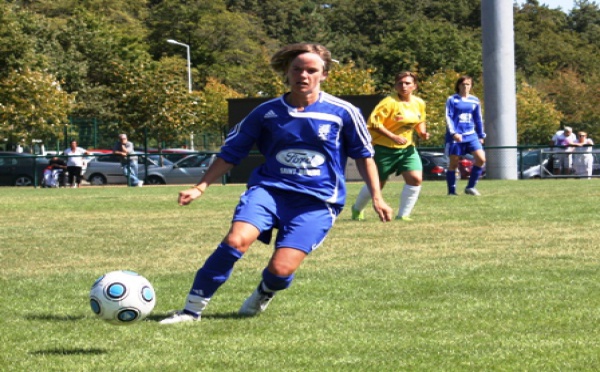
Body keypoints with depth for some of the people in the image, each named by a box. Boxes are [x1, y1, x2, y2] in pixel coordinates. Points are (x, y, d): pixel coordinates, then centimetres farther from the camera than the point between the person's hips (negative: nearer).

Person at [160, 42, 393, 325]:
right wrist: (200, 188, 1)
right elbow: (230, 154, 9)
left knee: (280, 269, -17)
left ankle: (264, 294, 23)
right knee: (236, 240, -27)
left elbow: (363, 156, 11)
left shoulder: (342, 113, -1)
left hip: (317, 202, -1)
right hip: (269, 189, 1)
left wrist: (377, 197, 7)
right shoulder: (267, 112, 3)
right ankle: (192, 310, -18)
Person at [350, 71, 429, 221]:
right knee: (377, 183, 6)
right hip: (384, 148, -5)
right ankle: (357, 209, 33)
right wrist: (393, 137, -27)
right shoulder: (390, 102, -18)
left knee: (416, 179, -13)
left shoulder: (419, 103, 3)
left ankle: (403, 215, -1)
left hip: (407, 148, 5)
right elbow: (373, 122, -23)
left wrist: (422, 132, -1)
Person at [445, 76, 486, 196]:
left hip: (471, 135, 4)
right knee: (453, 163, 0)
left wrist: (481, 136, 15)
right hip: (456, 136, -4)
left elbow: (478, 119, 17)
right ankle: (451, 191, 11)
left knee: (481, 159, -10)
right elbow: (448, 117, -7)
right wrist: (453, 133, -17)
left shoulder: (474, 101, 11)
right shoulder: (452, 100, -1)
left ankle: (470, 187, 0)